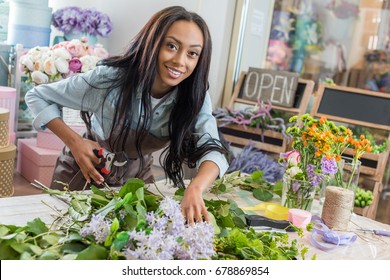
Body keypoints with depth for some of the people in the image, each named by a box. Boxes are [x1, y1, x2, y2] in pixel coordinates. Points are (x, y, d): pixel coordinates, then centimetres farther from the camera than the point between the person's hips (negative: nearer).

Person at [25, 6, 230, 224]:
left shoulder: (195, 97, -21)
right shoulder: (109, 79, -28)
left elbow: (212, 149, -35)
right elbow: (37, 97, -15)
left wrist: (195, 189, -56)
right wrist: (74, 141, -30)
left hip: (136, 177, 3)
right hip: (85, 171, -2)